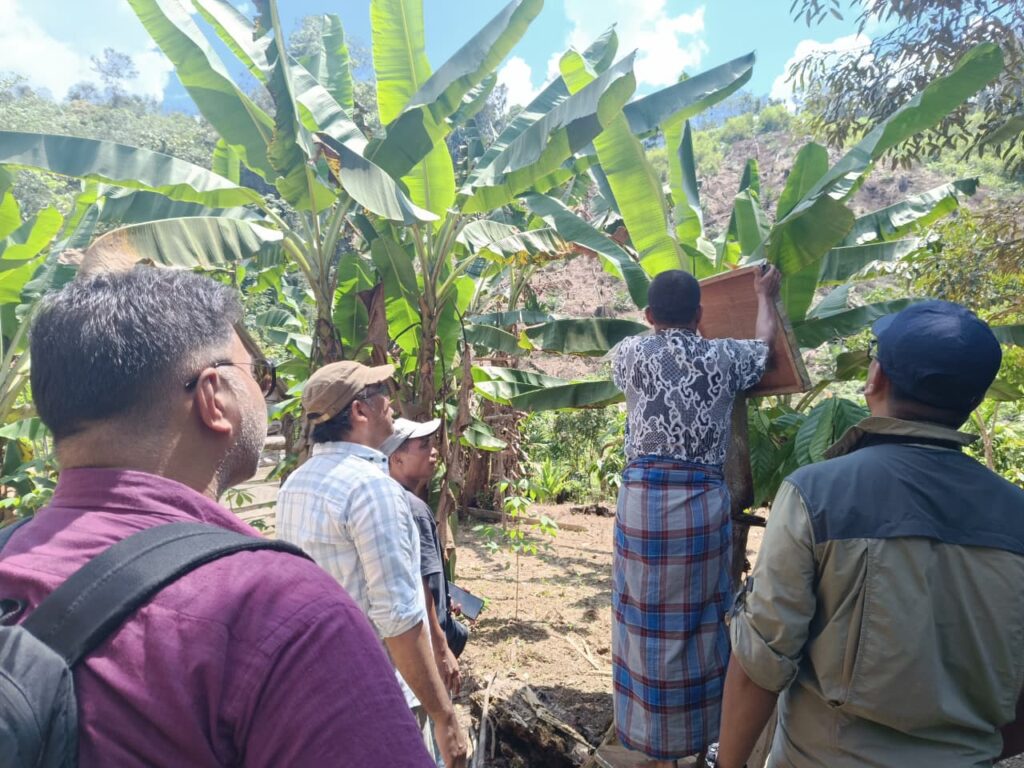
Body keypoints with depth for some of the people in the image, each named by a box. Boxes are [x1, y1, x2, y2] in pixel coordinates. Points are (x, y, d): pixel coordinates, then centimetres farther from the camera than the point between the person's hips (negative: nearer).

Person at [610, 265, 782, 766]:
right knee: (701, 618, 14)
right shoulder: (722, 357, 3)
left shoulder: (630, 354, 1)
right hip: (704, 503, 1)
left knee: (648, 621, 8)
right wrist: (764, 295, 44)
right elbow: (765, 343, 26)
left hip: (644, 500, -1)